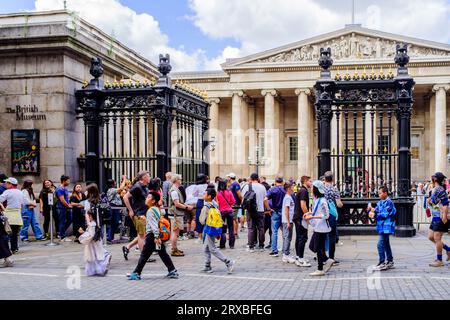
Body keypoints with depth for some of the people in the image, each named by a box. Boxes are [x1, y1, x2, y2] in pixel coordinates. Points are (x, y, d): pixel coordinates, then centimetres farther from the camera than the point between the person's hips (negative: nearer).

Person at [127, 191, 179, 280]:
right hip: (159, 234, 9)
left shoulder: (150, 211, -14)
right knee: (163, 254, 11)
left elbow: (153, 224, -22)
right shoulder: (157, 209, 15)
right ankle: (173, 271, 10)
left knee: (144, 255, -2)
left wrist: (156, 237, -27)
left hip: (152, 235, -9)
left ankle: (136, 273, 4)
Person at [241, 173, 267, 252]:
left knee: (251, 229, 3)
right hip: (260, 210, 1)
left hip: (250, 211, -1)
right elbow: (265, 199, 7)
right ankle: (261, 246, 13)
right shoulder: (262, 187, 3)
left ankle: (251, 247, 3)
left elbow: (243, 199, -1)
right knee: (261, 228, 8)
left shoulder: (247, 187, -2)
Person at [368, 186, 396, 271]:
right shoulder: (380, 202, 13)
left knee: (380, 245, -12)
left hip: (386, 227, -10)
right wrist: (372, 211, -11)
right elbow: (376, 211, 11)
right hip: (382, 227, 10)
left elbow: (385, 214, -20)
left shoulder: (388, 202, -13)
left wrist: (374, 212, -18)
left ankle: (382, 263, -8)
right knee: (386, 244, 17)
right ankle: (390, 262, 27)